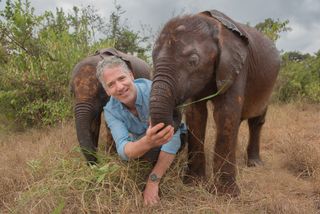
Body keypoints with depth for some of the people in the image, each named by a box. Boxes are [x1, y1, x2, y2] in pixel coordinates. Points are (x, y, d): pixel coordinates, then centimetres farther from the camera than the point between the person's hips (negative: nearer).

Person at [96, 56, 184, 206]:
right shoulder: (110, 111, -22)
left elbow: (173, 138, -37)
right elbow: (123, 150, -37)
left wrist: (153, 181, -38)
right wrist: (147, 142, -61)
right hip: (142, 145, 5)